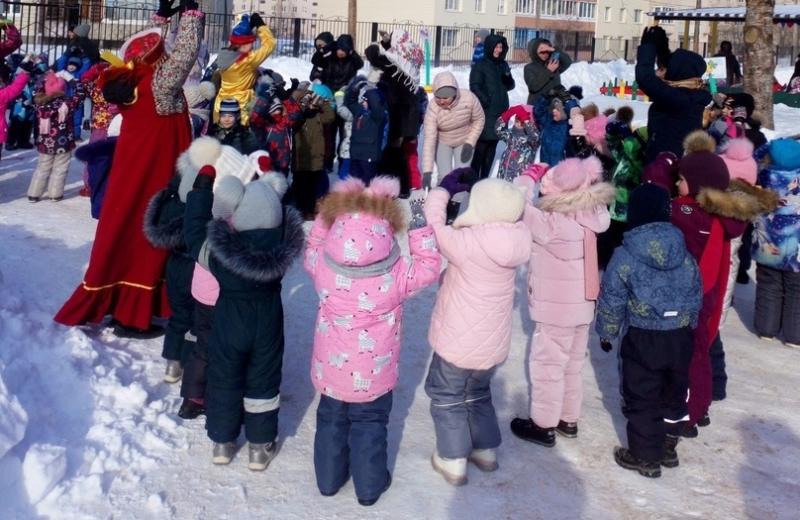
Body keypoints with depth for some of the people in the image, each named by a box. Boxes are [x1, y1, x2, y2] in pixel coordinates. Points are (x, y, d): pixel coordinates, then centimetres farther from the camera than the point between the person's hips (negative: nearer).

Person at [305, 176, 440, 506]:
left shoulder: (323, 266, -20)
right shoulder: (396, 275, -26)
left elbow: (312, 249, 4)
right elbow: (429, 267, -8)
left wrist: (325, 213, 4)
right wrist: (418, 225, -9)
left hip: (331, 371, 2)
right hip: (374, 377, -2)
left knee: (331, 422, 23)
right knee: (369, 427, 18)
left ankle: (329, 478, 40)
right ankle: (369, 486, 32)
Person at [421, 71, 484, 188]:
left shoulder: (468, 98, -30)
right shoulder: (433, 109, -33)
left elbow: (479, 119, -10)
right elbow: (429, 140, -35)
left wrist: (470, 143, -17)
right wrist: (427, 172, -40)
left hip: (464, 141, 1)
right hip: (442, 142, -1)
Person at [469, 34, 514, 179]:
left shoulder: (503, 65, 15)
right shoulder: (480, 66, -2)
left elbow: (510, 86, 16)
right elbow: (475, 87, -7)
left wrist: (508, 77, -5)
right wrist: (486, 102, -17)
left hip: (500, 112, 6)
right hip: (485, 112, -6)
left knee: (492, 146, 8)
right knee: (481, 145, -12)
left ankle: (484, 178, 15)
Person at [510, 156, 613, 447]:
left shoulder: (554, 224, -28)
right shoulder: (589, 216, -5)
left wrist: (527, 177, -11)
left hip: (556, 310, -8)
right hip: (581, 306, 8)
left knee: (547, 367, 9)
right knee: (571, 366, 21)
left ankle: (543, 426, 22)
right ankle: (568, 420, 35)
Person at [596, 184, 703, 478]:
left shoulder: (625, 256, -12)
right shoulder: (685, 254, 0)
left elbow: (612, 300, -7)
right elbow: (696, 296, 10)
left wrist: (607, 333, 8)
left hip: (643, 339, -5)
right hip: (680, 337, 5)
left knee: (641, 399, 8)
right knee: (673, 394, 20)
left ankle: (645, 456, 16)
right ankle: (667, 448, 34)